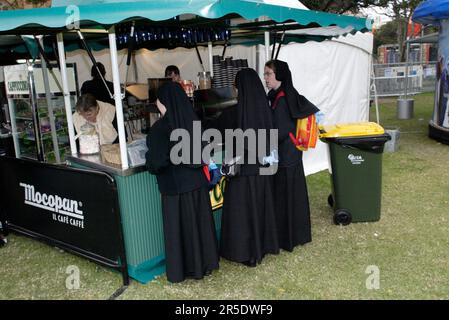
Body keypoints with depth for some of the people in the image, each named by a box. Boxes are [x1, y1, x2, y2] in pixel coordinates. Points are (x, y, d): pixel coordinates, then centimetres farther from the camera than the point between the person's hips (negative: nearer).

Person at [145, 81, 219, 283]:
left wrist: (150, 161, 2)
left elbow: (156, 161, -19)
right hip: (197, 182, 6)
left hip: (175, 185, -6)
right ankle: (204, 262, 32)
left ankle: (181, 270, 23)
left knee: (178, 227, 9)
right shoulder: (192, 121, 0)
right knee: (200, 221, 17)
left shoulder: (160, 128, -19)